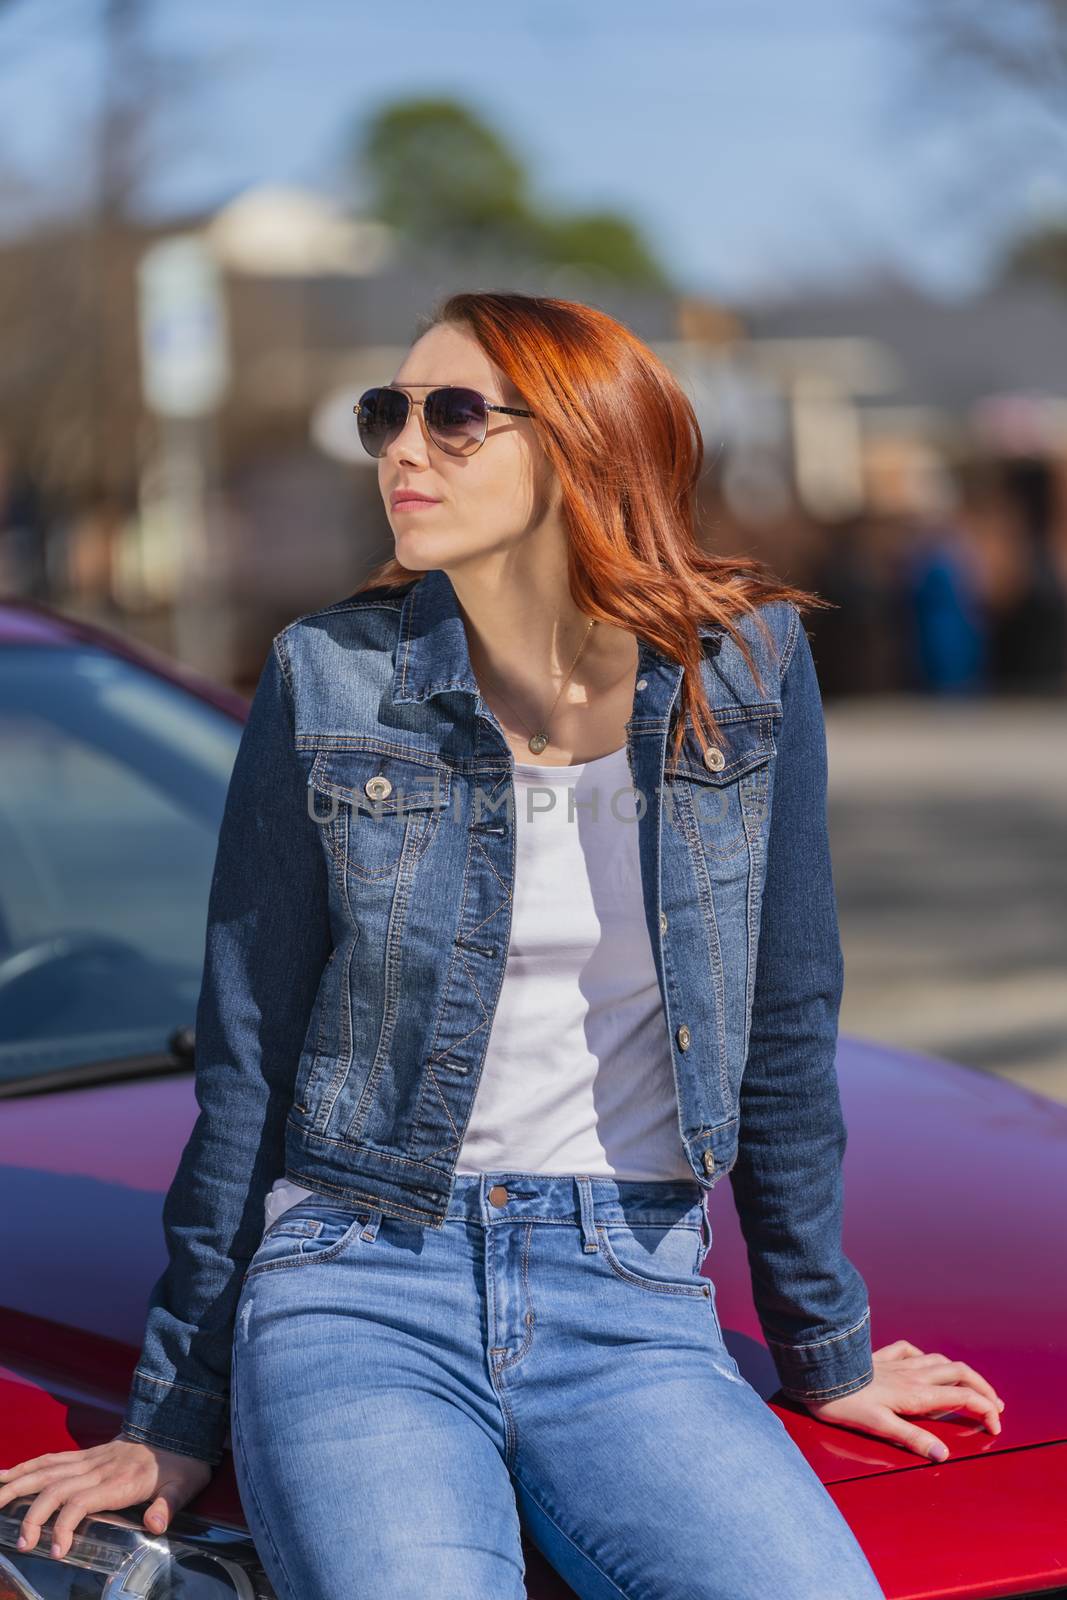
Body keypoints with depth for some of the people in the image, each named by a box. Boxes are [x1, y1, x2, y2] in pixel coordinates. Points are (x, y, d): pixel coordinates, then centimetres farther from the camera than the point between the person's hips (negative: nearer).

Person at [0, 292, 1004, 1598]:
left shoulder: (746, 667, 1)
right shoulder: (327, 683, -2)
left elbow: (787, 1029, 10)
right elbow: (247, 1064, 4)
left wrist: (827, 1351, 17)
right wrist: (174, 1420, 6)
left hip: (633, 1314, 2)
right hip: (359, 1294, -2)